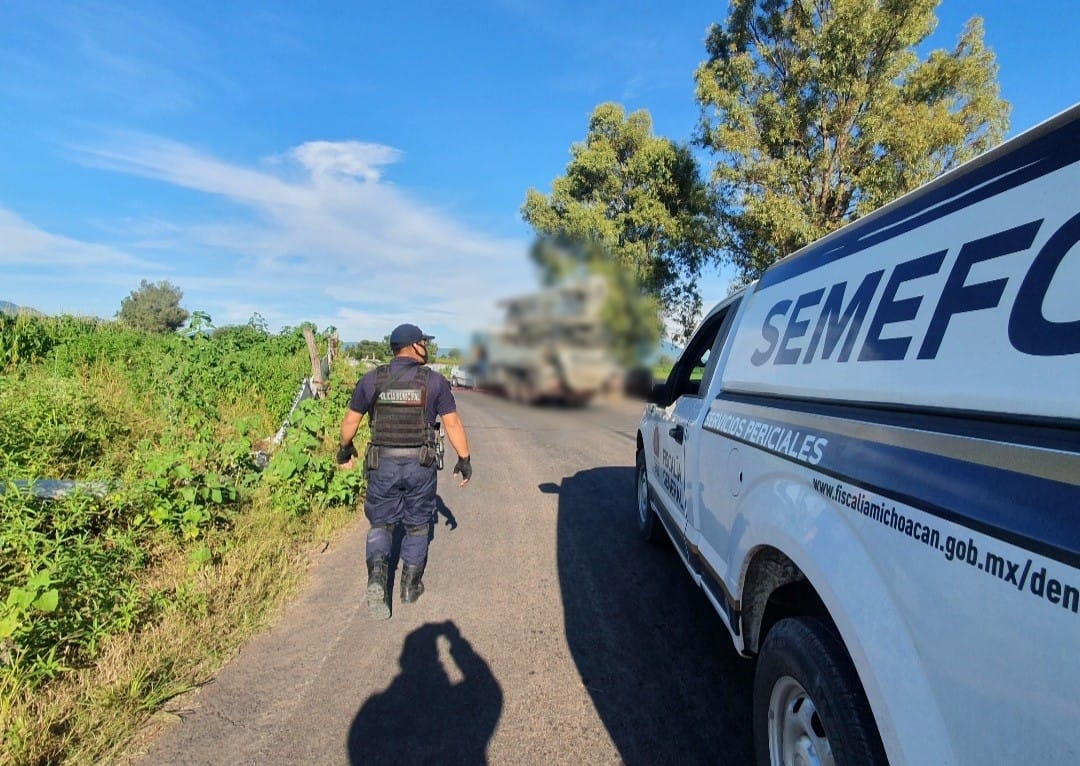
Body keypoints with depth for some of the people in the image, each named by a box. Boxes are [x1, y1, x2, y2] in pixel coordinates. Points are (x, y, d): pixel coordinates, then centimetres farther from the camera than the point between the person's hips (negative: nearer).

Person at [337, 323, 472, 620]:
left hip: (382, 465, 1)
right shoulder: (434, 381, -5)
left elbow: (351, 420, 6)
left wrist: (345, 450, 23)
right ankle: (410, 587, 26)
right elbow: (453, 423, -5)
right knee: (417, 527, 16)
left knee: (380, 524, 15)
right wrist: (464, 459, 5)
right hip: (420, 465, -1)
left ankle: (377, 578, -6)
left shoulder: (372, 380, -1)